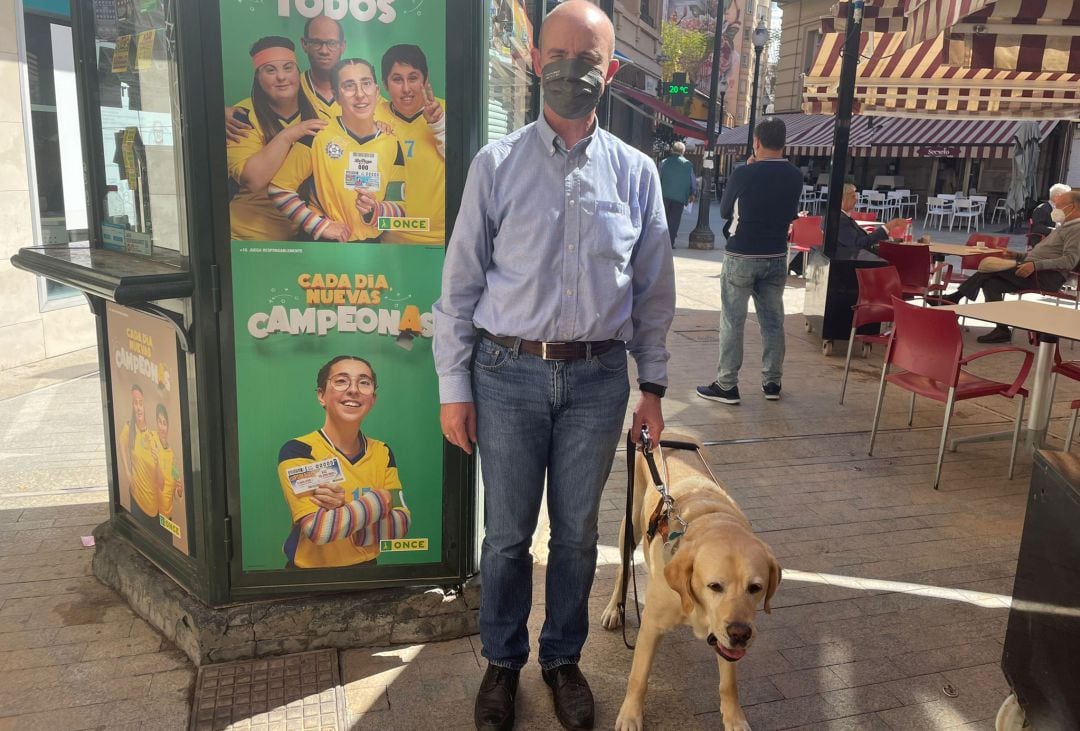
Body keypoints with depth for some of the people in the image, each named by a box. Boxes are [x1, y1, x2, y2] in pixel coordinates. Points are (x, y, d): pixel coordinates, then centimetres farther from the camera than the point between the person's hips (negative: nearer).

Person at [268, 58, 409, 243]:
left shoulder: (392, 145, 2)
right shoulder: (317, 136, -7)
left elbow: (399, 206, 5)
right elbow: (279, 189, -3)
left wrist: (375, 210, -14)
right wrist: (321, 225, -10)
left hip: (372, 242, 3)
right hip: (325, 244, -3)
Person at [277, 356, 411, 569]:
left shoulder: (382, 453, 4)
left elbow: (401, 525, -3)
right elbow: (317, 528, -20)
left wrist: (345, 510, -17)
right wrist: (382, 500, -11)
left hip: (365, 571, 4)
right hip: (310, 574, -4)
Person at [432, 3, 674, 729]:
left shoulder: (636, 172, 3)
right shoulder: (497, 165, -2)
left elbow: (654, 291, 7)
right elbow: (461, 284, -1)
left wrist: (653, 385, 5)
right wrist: (454, 386, -3)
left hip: (597, 377, 1)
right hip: (510, 375, -1)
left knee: (577, 532, 14)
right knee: (507, 532, 11)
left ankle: (564, 658, 36)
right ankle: (502, 662, 33)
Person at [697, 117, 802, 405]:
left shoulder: (744, 173, -14)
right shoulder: (795, 176, 1)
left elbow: (724, 210, 1)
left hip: (741, 257, -4)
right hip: (776, 257, 4)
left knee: (732, 322, 1)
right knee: (773, 321, 11)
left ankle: (726, 385, 3)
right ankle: (772, 382, 18)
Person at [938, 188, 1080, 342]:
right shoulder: (1063, 227, 28)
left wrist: (1035, 265, -26)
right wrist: (1018, 255, 14)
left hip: (1049, 277, -10)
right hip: (1035, 272, 10)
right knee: (991, 282, -11)